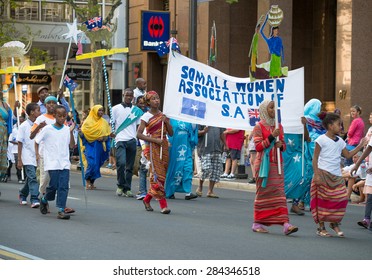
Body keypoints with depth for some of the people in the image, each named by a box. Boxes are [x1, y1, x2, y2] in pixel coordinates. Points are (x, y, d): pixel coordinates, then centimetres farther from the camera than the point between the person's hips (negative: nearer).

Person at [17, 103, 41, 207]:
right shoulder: (24, 126, -7)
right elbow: (20, 143, -5)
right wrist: (19, 159, -7)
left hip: (36, 157, 5)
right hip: (27, 157, -5)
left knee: (30, 178, 14)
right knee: (32, 177, -15)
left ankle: (22, 195, 34)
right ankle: (34, 199, -16)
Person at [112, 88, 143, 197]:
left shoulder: (137, 110, 13)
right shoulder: (116, 108, 8)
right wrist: (111, 133, -11)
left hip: (132, 140, 3)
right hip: (120, 140, -2)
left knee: (130, 166, 4)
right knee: (121, 163, -17)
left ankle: (127, 189, 9)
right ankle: (120, 186, -2)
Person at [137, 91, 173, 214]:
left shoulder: (163, 115, 13)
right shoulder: (146, 116, -3)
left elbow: (171, 133, 12)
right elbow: (139, 134, -9)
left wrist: (166, 122, -5)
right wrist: (155, 140, -16)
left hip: (164, 147, 6)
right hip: (153, 147, -6)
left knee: (161, 175, 6)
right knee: (158, 175, -11)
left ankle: (147, 199, 22)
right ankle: (163, 204, -13)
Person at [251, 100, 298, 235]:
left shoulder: (279, 126, 13)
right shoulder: (259, 127, -3)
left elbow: (284, 145, 19)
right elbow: (258, 147, -10)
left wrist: (281, 145, -4)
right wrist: (272, 137, -18)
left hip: (277, 164, 5)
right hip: (264, 164, -5)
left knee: (279, 193, -3)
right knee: (263, 192, 0)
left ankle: (285, 224, -12)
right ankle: (257, 223, 11)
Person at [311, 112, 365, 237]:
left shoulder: (340, 141, 12)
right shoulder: (321, 140, -7)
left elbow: (348, 155, 19)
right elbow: (315, 158, -8)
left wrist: (359, 146, 10)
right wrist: (316, 175, -15)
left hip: (337, 176, 6)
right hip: (323, 174, -6)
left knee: (341, 199, -1)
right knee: (323, 201, -2)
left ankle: (335, 223, 17)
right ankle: (321, 227, 6)